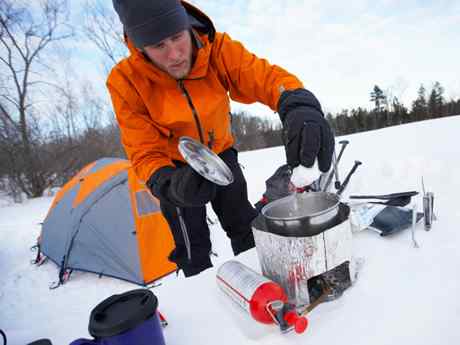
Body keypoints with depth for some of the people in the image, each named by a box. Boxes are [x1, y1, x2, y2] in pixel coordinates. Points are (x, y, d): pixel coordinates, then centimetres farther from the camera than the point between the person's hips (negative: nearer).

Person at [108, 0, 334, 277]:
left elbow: (268, 77, -32)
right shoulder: (126, 82, -26)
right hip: (176, 168, -2)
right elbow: (145, 153, -24)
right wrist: (168, 184, -45)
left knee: (245, 229, 13)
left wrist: (299, 107, -54)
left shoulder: (218, 49, -24)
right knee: (194, 253, 2)